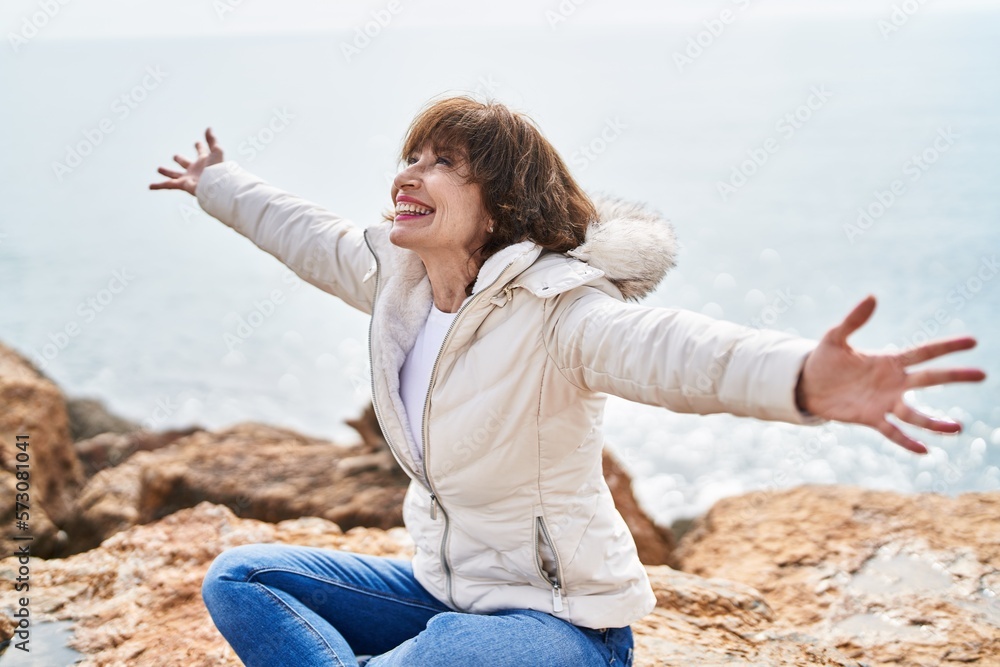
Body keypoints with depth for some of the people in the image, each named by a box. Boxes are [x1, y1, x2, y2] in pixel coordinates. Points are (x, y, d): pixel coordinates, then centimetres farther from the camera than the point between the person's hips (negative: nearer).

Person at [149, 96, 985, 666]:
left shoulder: (553, 307, -25)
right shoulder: (394, 276, -2)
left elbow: (665, 348, -46)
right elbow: (304, 233, 19)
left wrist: (804, 380, -67)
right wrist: (217, 183, 35)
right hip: (444, 588, 8)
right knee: (238, 580, 5)